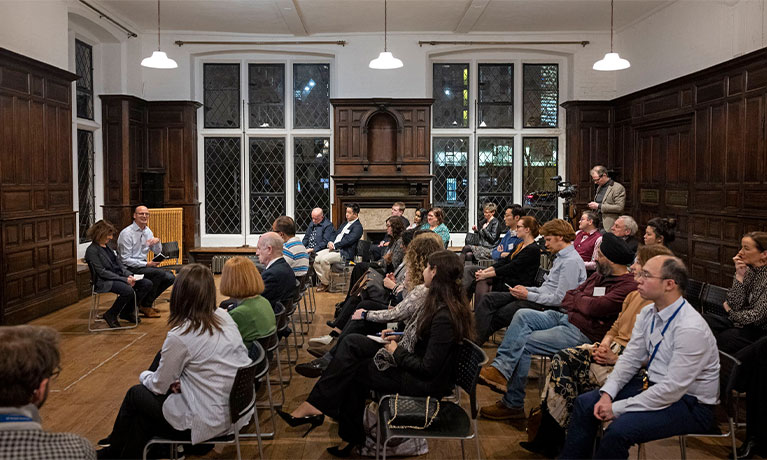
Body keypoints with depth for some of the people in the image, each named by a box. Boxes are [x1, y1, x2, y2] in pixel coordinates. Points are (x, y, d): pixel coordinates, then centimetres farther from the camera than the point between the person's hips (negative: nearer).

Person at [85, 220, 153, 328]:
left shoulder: (107, 247, 17)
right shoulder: (92, 250, -10)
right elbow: (102, 272, -16)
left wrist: (129, 275, -4)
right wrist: (124, 279, -20)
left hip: (118, 277, 9)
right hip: (104, 282, -9)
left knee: (147, 284, -7)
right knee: (128, 290, -36)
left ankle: (128, 311, 7)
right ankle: (110, 315, -9)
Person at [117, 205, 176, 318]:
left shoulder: (147, 231, 10)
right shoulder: (127, 233, -14)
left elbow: (158, 252, 16)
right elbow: (126, 260, -17)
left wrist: (157, 241, -6)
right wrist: (147, 264, -22)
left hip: (143, 264, 8)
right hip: (130, 268, -8)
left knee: (170, 278, -10)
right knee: (159, 273, -30)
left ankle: (146, 302, 6)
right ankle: (146, 306, -14)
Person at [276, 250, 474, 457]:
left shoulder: (444, 316, -27)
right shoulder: (440, 302, 3)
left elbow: (428, 368, -26)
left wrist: (397, 352, -13)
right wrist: (398, 337, 3)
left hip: (426, 383, -9)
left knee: (351, 371, -3)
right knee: (353, 342, -1)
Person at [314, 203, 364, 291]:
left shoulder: (357, 227, -8)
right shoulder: (346, 223, 22)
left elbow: (348, 240, -18)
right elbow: (336, 234, 21)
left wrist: (334, 246, -16)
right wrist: (330, 242, 0)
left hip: (344, 253, -9)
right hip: (334, 249, 9)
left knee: (324, 259, -29)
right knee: (316, 258, -6)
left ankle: (326, 283, -11)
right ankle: (323, 280, 3)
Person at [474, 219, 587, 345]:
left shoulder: (572, 261, -15)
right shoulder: (561, 257, 17)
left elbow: (560, 299, -21)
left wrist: (528, 295, -15)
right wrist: (526, 289, 7)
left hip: (548, 306, -10)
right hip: (540, 296, 10)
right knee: (490, 298, -3)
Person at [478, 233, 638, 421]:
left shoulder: (628, 285, -13)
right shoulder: (599, 275, 17)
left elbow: (594, 307, -22)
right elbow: (567, 298, 14)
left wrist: (578, 299, 0)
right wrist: (585, 303, -7)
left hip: (582, 333, -9)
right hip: (563, 317, 9)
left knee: (522, 343, -18)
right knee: (523, 314, -12)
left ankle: (513, 405, -7)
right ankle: (500, 368, -24)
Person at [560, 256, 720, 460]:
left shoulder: (691, 328, -27)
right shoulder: (648, 313, 0)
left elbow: (673, 389, -27)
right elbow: (630, 358, 5)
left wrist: (618, 408, -22)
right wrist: (607, 393, -10)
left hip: (690, 403, -8)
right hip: (653, 384, 9)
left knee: (619, 429, -29)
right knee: (585, 403, 1)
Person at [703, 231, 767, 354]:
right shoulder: (748, 270, 2)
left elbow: (757, 316, -17)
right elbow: (734, 305, -5)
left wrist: (730, 312, 0)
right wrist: (739, 276, -12)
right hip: (740, 323, 6)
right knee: (705, 320, -13)